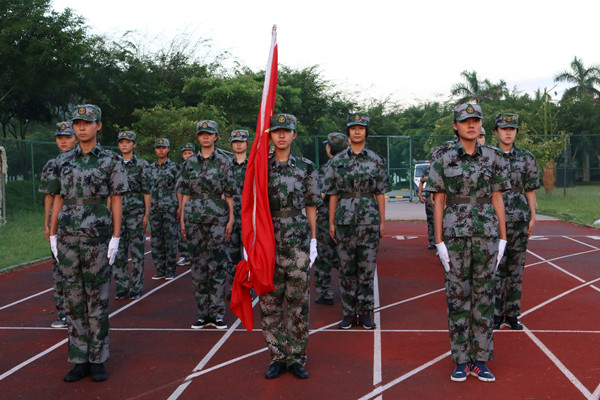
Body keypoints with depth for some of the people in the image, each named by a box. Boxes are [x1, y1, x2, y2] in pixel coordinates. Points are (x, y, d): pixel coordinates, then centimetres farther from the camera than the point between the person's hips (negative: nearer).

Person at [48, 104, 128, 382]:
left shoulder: (110, 161, 1)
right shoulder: (63, 161, 11)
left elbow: (116, 201, 0)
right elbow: (58, 199, 13)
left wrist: (116, 238, -6)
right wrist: (52, 234, 9)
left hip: (97, 238, -3)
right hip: (67, 238, 4)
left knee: (97, 299, 1)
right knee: (73, 299, 6)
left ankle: (98, 360, 10)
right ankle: (79, 359, 14)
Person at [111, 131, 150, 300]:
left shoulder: (142, 164, 0)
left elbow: (147, 191, -2)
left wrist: (146, 214, -7)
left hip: (136, 210, -3)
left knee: (137, 251, 1)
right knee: (118, 251, 3)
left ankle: (136, 288, 9)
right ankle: (122, 288, 10)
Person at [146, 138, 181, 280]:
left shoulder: (175, 167, 0)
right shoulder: (151, 168, 13)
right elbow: (148, 189, 16)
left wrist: (180, 208, -8)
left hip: (170, 208, -4)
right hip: (155, 209, 4)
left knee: (170, 239, -3)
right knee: (156, 240, 5)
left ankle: (170, 271, 5)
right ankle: (160, 270, 13)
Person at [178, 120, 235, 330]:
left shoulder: (223, 162, 3)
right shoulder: (189, 163, 9)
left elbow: (229, 194, 2)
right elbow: (186, 194, 10)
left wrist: (230, 219, -3)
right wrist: (183, 219, 5)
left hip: (217, 217, -2)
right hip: (194, 217, 2)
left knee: (217, 264, -3)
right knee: (198, 265, 4)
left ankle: (217, 314, 4)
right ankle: (203, 313, 13)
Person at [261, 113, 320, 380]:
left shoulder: (306, 167, 5)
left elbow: (311, 206, 8)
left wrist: (313, 240, 5)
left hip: (298, 238, 0)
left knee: (298, 299, 0)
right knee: (270, 301, 3)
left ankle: (296, 358, 12)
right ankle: (278, 356, 15)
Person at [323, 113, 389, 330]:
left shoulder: (376, 160, 4)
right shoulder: (338, 161, 5)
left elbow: (380, 193, 5)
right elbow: (333, 194, 6)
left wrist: (382, 221, 1)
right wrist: (331, 222, 3)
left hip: (369, 219, -1)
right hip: (345, 219, 1)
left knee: (367, 267, 1)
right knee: (346, 267, 4)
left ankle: (365, 313, 10)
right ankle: (349, 313, 13)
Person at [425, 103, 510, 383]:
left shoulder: (492, 158, 4)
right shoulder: (443, 159, -2)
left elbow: (497, 199, 6)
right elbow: (438, 202, -2)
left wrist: (502, 239, 3)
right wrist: (439, 242, -6)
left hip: (486, 233, 2)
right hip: (455, 234, -2)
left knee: (484, 296, 6)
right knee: (457, 297, 3)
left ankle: (480, 360, 16)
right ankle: (461, 361, 15)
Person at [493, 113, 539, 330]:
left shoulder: (526, 158, 4)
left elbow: (530, 190, 5)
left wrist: (532, 217, 1)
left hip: (519, 218, 1)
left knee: (516, 265, 5)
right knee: (496, 266, 0)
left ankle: (512, 315, 12)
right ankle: (496, 314, 10)